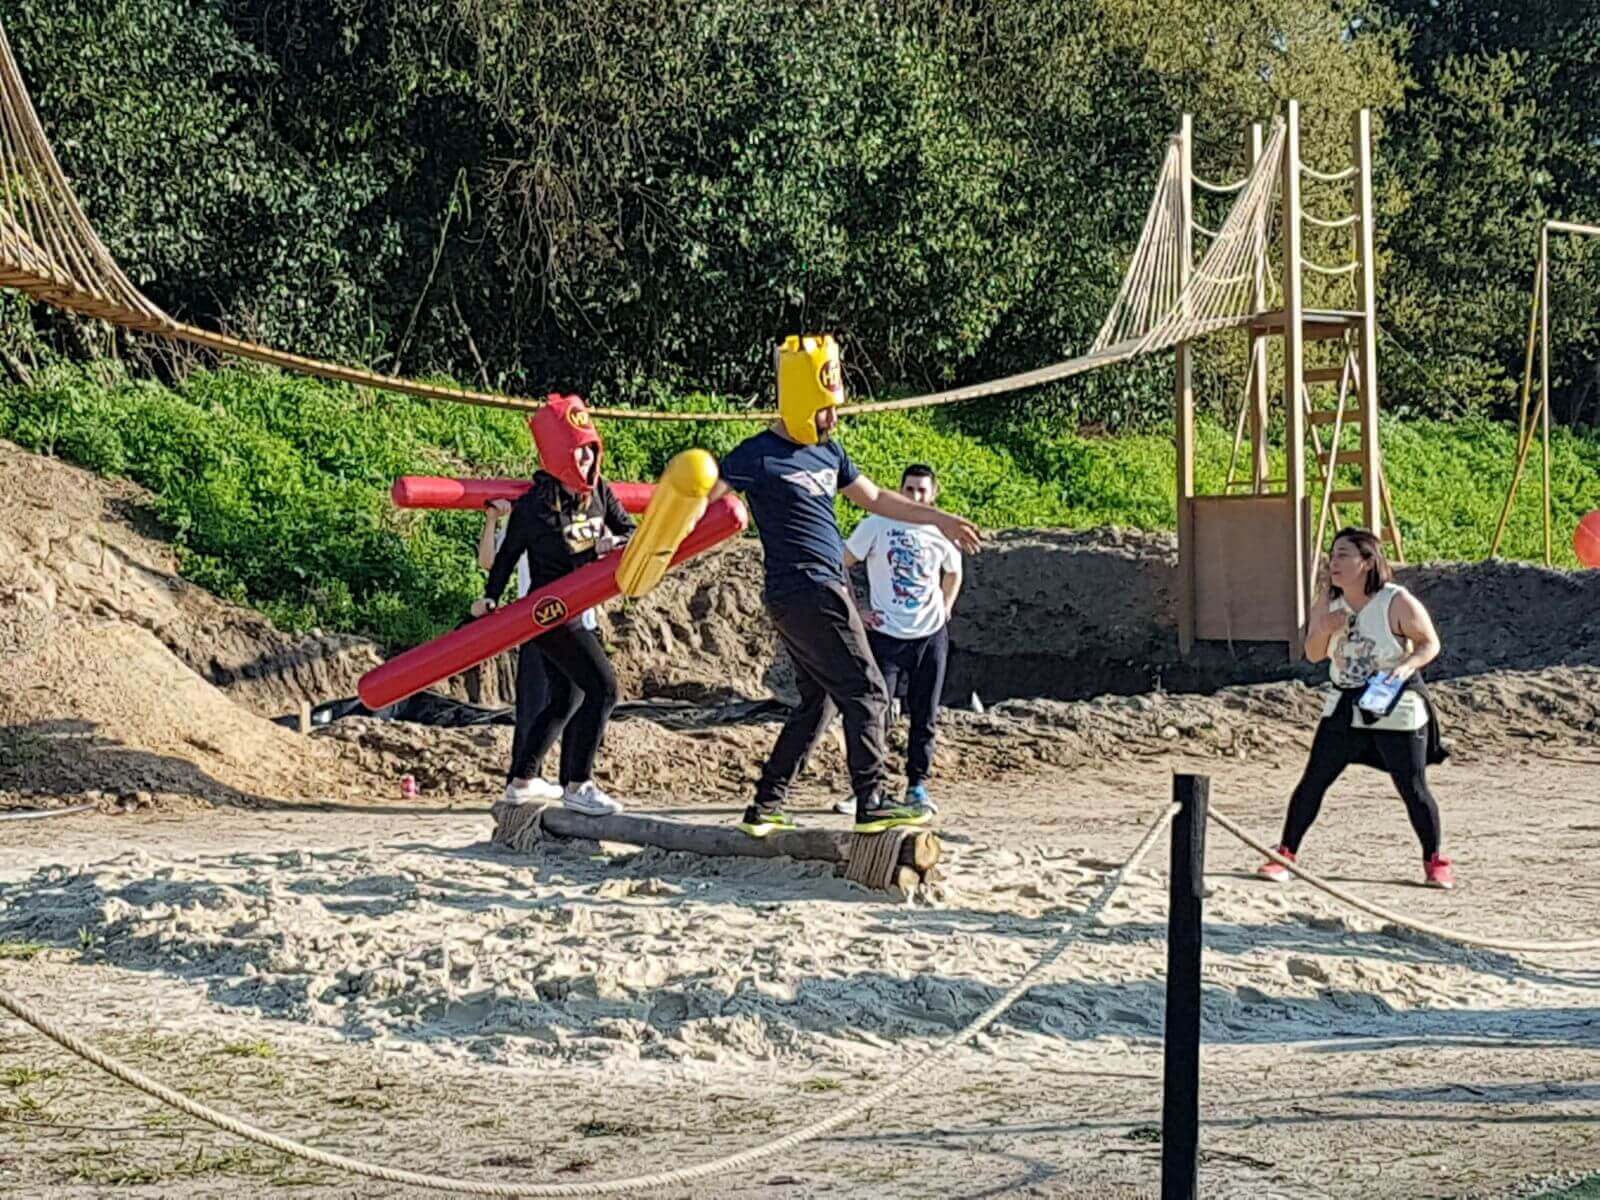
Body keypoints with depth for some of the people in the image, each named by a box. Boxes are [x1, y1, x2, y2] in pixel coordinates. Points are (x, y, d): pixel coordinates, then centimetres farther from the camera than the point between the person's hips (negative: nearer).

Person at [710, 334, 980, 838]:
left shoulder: (828, 451, 16)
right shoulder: (760, 456, -11)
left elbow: (875, 498, 26)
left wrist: (939, 519, 26)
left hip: (826, 589, 9)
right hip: (805, 592, -9)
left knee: (816, 703, 11)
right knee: (865, 692, -8)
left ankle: (765, 806, 15)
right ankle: (871, 804, -7)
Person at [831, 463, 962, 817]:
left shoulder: (941, 534, 4)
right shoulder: (877, 526, -5)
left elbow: (953, 574, 24)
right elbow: (840, 565, 0)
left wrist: (945, 609, 12)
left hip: (931, 636, 3)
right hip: (886, 635, -3)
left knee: (925, 717, 6)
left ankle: (917, 786, 17)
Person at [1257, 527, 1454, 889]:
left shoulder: (1398, 602, -15)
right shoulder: (1328, 603, 0)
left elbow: (1430, 644, -8)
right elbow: (1313, 655, 7)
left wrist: (1407, 665, -27)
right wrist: (1324, 630, -14)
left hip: (1395, 707, -4)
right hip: (1344, 706, 4)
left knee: (1413, 788, 1)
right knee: (1313, 781, 0)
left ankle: (1435, 863, 19)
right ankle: (1284, 856, 9)